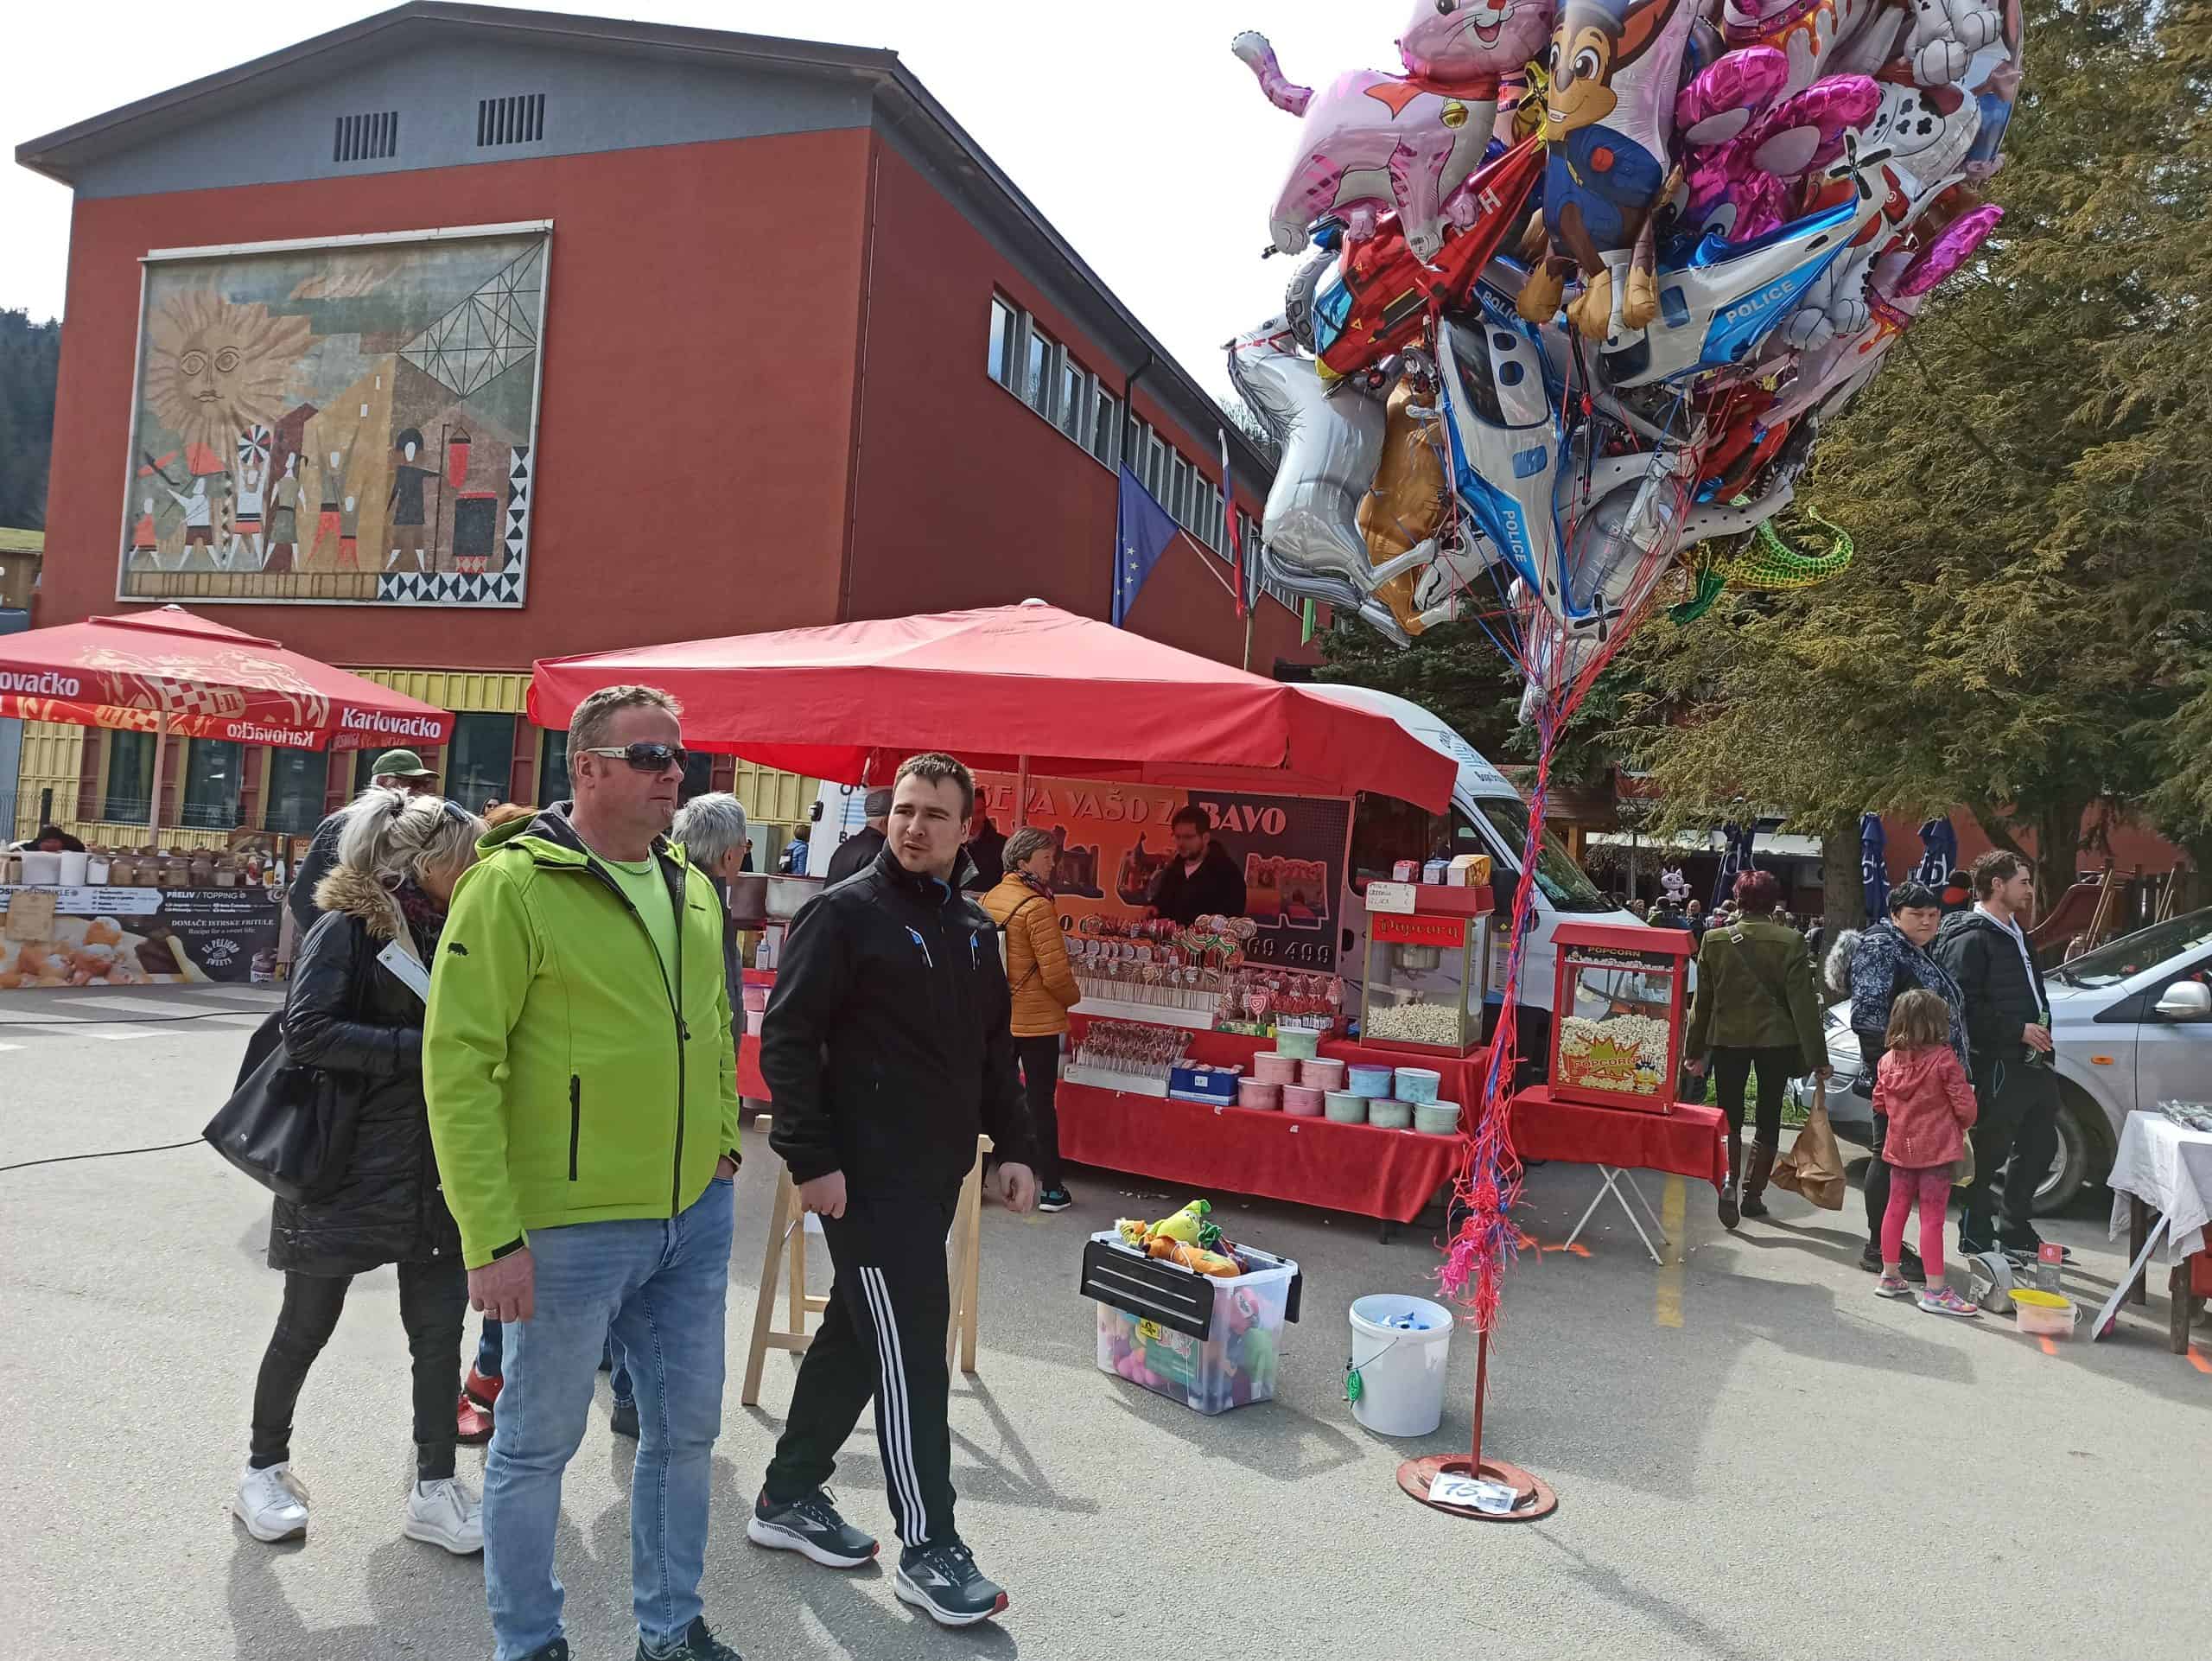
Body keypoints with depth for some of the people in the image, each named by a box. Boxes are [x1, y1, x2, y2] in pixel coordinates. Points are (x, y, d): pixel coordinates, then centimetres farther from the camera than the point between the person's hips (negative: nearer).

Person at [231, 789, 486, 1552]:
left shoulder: (449, 932, 6)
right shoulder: (348, 927, -12)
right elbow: (307, 1032, -21)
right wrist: (422, 1047, -23)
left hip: (431, 1166, 6)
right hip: (347, 1164, -5)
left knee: (440, 1325, 5)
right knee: (307, 1326, 10)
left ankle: (434, 1489, 17)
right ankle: (264, 1469, 32)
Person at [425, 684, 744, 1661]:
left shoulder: (694, 891, 8)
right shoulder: (513, 885, -13)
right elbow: (458, 1065, -15)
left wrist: (723, 1140, 12)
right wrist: (492, 1238, -17)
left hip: (696, 1216, 7)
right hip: (572, 1227, -6)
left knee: (687, 1431, 17)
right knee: (539, 1443, 11)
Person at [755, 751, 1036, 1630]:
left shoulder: (973, 927, 13)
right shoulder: (844, 912, -10)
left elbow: (993, 1048, 19)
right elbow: (787, 1039, -13)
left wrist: (1012, 1146, 14)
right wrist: (811, 1158, -18)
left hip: (937, 1171, 8)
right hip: (865, 1172, -8)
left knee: (859, 1334, 16)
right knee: (909, 1344, -5)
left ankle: (789, 1496, 31)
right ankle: (930, 1547, 6)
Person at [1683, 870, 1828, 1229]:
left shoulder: (1714, 940, -4)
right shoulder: (1791, 942, -8)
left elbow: (1702, 1000, 2)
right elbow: (1803, 1003, -8)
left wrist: (1695, 1050, 10)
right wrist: (1817, 1058, -3)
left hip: (1728, 1038, 1)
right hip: (1777, 1039, -1)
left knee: (1730, 1117, 8)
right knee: (1768, 1120, 12)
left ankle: (1729, 1182, -14)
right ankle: (1753, 1194, 17)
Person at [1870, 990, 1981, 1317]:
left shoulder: (1888, 1061, 1)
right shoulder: (1944, 1059, -15)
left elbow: (1879, 1103, 7)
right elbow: (1964, 1105, -13)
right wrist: (1963, 1124, 8)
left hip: (1900, 1148, 5)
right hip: (1937, 1149, -5)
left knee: (1896, 1210, 15)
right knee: (1932, 1218, -2)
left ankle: (1890, 1276, 25)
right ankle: (1935, 1290, 2)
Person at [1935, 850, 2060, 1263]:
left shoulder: (2014, 935, 19)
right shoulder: (1971, 938, -14)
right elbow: (1966, 1004, -22)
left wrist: (2040, 1033, 13)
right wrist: (2018, 1030, -19)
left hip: (2031, 1059, 10)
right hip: (1998, 1063, -10)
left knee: (2039, 1145, 17)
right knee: (1989, 1152, -3)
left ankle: (2014, 1231, 30)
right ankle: (1975, 1237, 8)